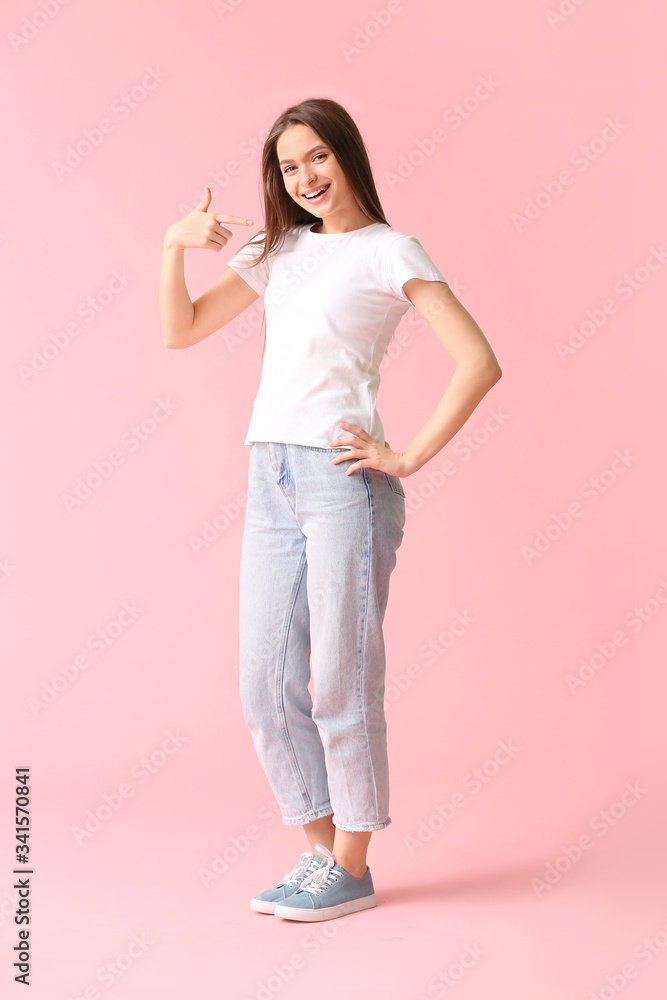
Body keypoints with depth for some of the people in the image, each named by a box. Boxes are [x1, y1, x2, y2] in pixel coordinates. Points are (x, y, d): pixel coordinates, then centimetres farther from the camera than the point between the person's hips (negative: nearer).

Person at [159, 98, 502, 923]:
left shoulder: (389, 252, -1)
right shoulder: (280, 250, 17)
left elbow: (479, 363, -10)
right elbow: (181, 330, 18)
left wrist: (408, 457, -11)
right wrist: (176, 244, 4)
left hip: (342, 475, -6)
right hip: (270, 477, 7)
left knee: (340, 680, 0)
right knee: (265, 685, 8)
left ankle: (351, 868, 14)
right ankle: (321, 848, 23)